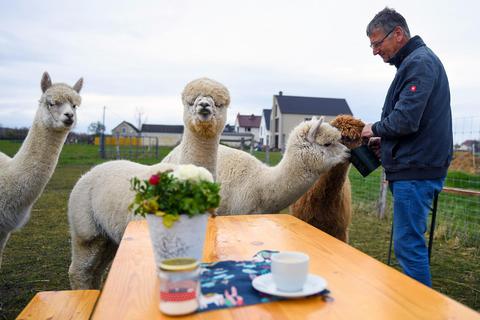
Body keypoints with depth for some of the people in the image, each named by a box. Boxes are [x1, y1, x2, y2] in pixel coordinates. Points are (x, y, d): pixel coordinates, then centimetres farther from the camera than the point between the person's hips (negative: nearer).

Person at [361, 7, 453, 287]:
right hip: (415, 167, 10)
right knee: (411, 241, 17)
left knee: (408, 244, -4)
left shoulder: (420, 62, -12)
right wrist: (385, 140, 12)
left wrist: (376, 129, -5)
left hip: (416, 171, -10)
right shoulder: (415, 62, 19)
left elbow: (406, 119, -23)